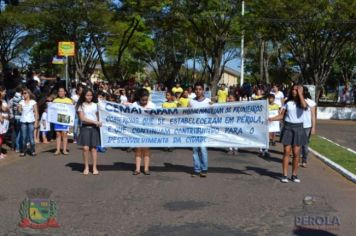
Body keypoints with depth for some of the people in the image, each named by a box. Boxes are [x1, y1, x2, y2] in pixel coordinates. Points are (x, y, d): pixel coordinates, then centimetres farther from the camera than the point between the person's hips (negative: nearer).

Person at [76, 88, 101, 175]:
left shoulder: (95, 105, 9)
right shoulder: (81, 106, 3)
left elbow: (98, 116, 11)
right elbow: (82, 118, -6)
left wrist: (99, 123, -8)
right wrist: (94, 122, -13)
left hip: (94, 128, 1)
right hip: (85, 127, -1)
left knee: (93, 148, 0)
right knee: (86, 148, -9)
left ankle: (94, 168, 6)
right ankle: (86, 167, 4)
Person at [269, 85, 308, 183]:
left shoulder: (302, 102, 2)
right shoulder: (287, 103, 6)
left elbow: (304, 106, -23)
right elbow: (281, 115, 6)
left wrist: (300, 93, -15)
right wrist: (272, 118, -12)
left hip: (298, 128, 0)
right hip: (288, 127, 1)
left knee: (296, 153, 2)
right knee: (286, 152, -2)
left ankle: (294, 175, 13)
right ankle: (285, 175, 1)